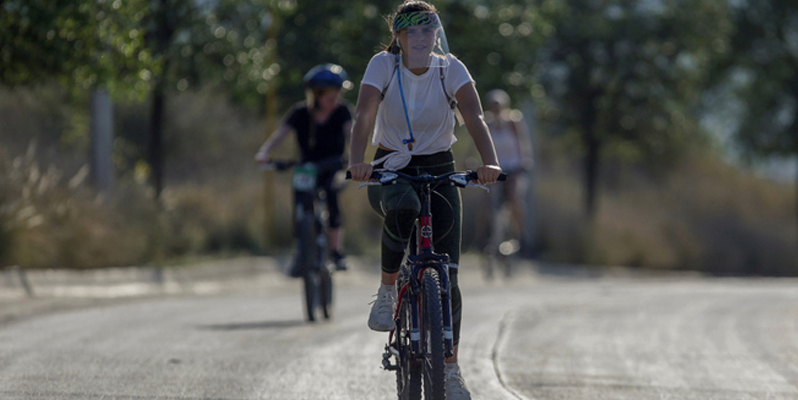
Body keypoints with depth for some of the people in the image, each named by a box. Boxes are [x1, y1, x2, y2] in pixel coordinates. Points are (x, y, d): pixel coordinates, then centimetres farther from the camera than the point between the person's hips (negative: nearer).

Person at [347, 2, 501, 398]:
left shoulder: (451, 69, -9)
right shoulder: (383, 65, -11)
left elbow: (475, 117, -23)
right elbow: (364, 116, -24)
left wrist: (489, 162, -41)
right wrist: (357, 161, -43)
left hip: (439, 172, 1)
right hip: (390, 170, -1)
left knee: (446, 275, -7)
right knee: (403, 209, -39)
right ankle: (387, 290, -16)